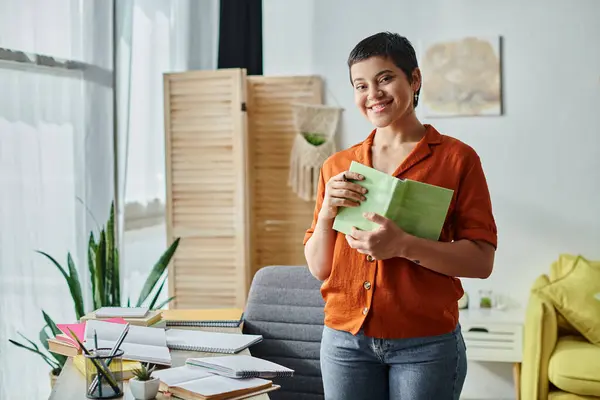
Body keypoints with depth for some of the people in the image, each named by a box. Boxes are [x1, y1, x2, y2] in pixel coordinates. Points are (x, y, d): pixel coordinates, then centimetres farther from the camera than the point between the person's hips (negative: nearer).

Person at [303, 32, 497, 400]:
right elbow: (318, 268, 8)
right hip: (345, 338, 3)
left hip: (426, 344, -3)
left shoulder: (457, 158, -3)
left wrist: (402, 245, -21)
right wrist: (327, 213, -10)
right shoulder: (337, 167, 7)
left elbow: (482, 261, -9)